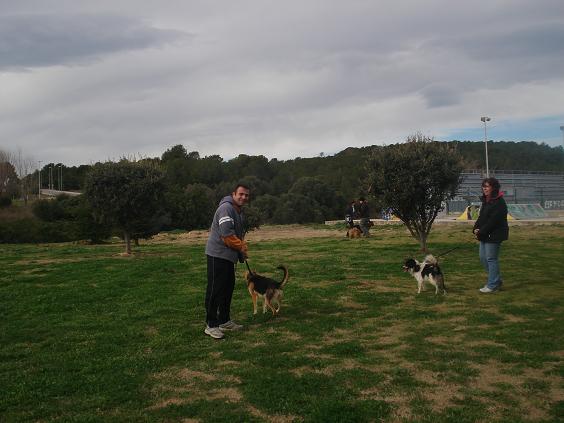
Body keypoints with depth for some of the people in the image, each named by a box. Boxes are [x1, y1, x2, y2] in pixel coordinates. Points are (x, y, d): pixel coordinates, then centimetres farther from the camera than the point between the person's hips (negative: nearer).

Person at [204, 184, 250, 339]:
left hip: (229, 256, 10)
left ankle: (224, 321, 26)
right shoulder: (226, 208, -17)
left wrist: (243, 247, 5)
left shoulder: (239, 212, 16)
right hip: (217, 255, -10)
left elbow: (240, 234, 24)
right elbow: (227, 234, -24)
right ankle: (211, 326, 0)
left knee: (228, 289, 15)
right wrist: (241, 247, -12)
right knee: (215, 291, -6)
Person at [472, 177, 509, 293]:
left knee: (491, 259, -3)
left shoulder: (499, 202, -16)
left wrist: (481, 232, -18)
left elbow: (493, 221, -21)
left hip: (494, 235, -10)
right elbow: (481, 217, 15)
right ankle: (497, 280, 27)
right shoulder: (485, 201, 14)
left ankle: (492, 285, 7)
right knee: (483, 257, 14)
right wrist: (476, 229, -1)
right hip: (484, 235, 10)